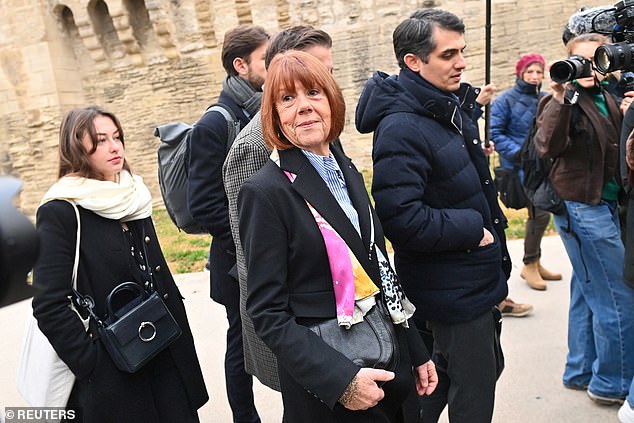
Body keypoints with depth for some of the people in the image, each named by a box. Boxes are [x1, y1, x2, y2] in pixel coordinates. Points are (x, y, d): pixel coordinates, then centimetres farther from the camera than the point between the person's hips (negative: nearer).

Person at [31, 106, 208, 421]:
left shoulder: (134, 197, 6)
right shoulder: (59, 213, -12)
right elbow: (50, 306, -15)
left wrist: (177, 330, 11)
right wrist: (92, 366, -16)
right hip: (110, 374, -5)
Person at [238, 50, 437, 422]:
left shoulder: (349, 172, 4)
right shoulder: (265, 192, -17)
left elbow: (379, 271, 9)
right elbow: (268, 313, -16)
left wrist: (417, 351, 11)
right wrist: (340, 379, -23)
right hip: (325, 384, -6)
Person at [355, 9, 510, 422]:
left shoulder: (453, 108, 7)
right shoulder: (401, 128, -23)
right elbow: (402, 219, -31)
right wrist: (472, 228, -19)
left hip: (480, 279, 10)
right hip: (454, 291, -10)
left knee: (486, 369, 26)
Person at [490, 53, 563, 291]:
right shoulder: (507, 99, -5)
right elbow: (495, 132, -9)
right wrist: (518, 152, -18)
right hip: (519, 167, -6)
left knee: (538, 213, 13)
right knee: (540, 213, -11)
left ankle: (533, 263, 29)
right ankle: (530, 265, 7)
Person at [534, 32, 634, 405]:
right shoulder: (564, 100, -10)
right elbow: (549, 147, -28)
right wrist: (561, 98, -37)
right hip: (583, 208, -8)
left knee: (588, 293, 16)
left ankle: (581, 371, 31)